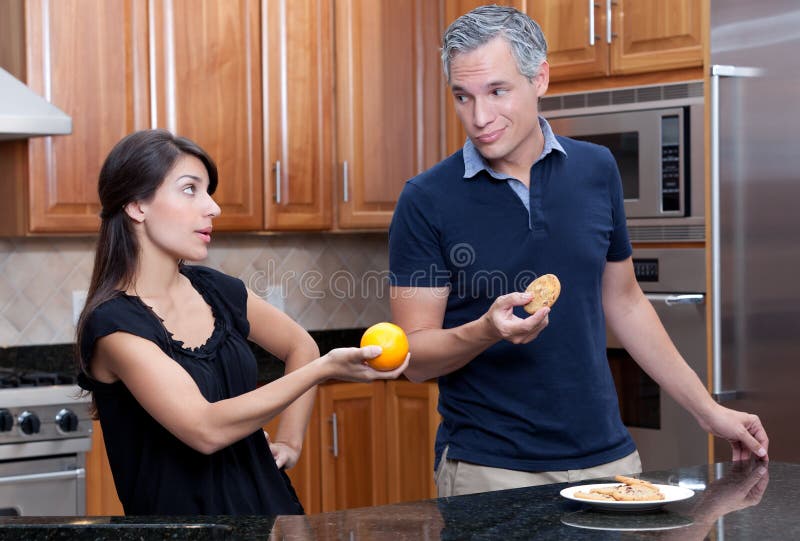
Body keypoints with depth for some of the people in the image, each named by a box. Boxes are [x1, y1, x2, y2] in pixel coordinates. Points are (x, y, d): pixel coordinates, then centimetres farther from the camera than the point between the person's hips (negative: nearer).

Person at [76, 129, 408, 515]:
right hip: (182, 516, -4)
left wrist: (290, 443, 13)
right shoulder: (113, 324, -13)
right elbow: (205, 429, -21)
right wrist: (324, 369, -22)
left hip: (265, 502, 4)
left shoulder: (217, 291, 5)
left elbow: (301, 347, 22)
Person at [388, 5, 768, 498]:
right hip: (489, 472, -3)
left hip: (607, 457, 3)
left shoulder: (596, 170, 2)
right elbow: (415, 358, -9)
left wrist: (708, 410, 12)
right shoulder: (427, 201, -9)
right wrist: (486, 331, -28)